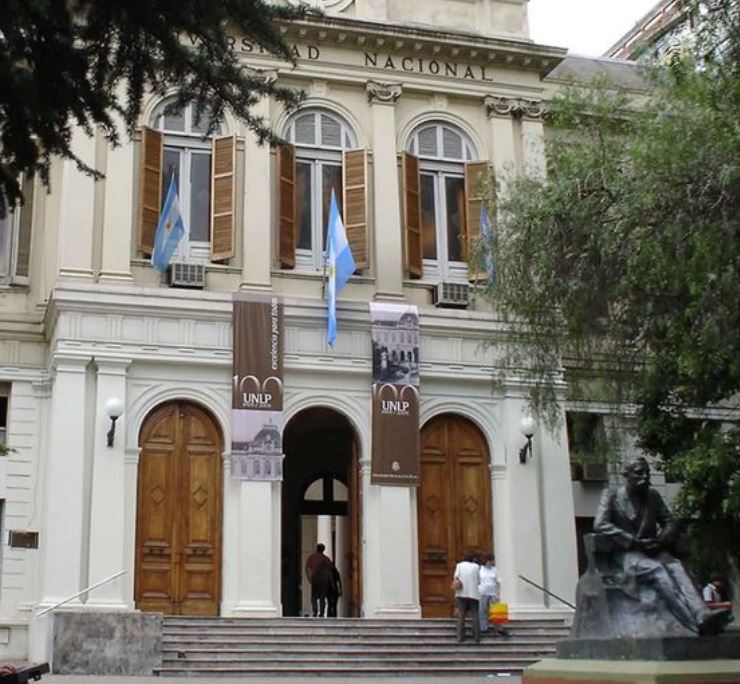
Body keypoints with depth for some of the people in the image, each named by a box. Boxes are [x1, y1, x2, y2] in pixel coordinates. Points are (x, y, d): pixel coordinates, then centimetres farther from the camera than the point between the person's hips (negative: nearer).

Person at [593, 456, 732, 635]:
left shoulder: (653, 496, 20)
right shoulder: (611, 495, 5)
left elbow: (670, 523, 16)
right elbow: (599, 525, -9)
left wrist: (661, 539, -8)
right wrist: (633, 541, -17)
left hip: (653, 551, 4)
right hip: (626, 553, -4)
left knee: (676, 567, -30)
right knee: (657, 570, -35)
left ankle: (703, 616, -54)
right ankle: (695, 622, -51)